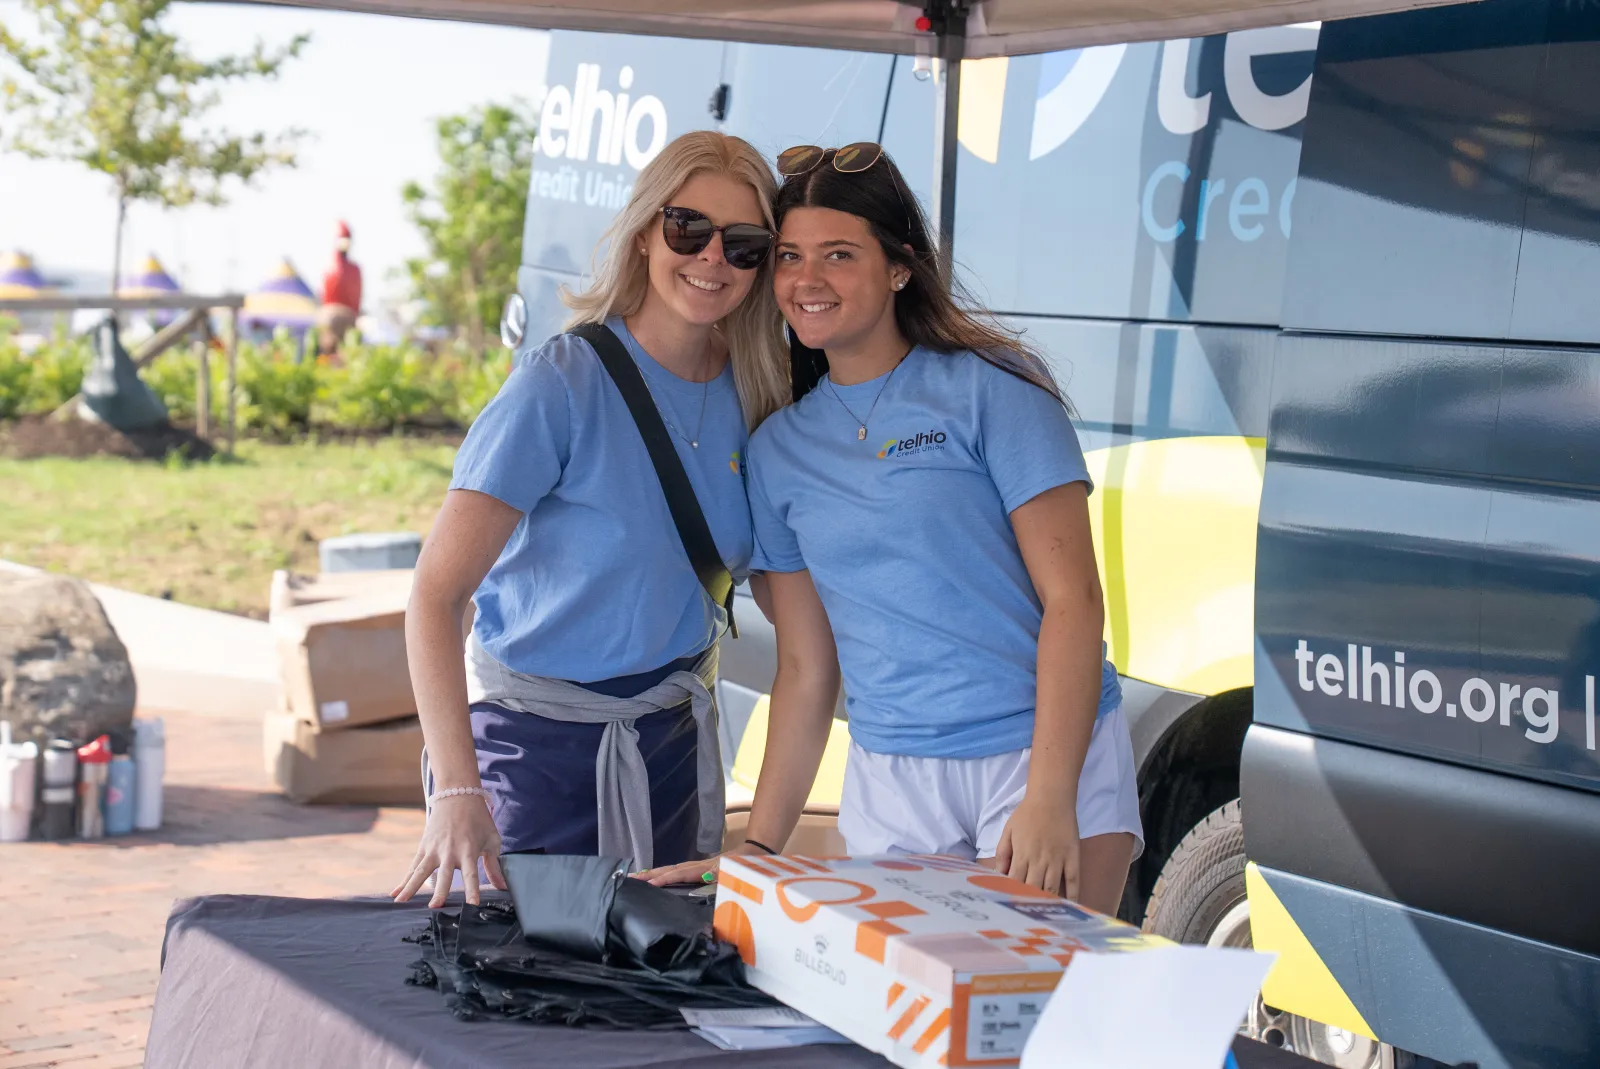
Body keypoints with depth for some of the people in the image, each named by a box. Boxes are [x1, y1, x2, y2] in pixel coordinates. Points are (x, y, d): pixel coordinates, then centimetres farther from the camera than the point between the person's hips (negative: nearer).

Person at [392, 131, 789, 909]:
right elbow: (435, 593, -24)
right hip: (537, 736, -5)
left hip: (672, 735, 5)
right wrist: (456, 790, -33)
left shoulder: (754, 396, 0)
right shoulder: (564, 385, -18)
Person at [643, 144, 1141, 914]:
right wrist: (757, 847, 6)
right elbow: (804, 668, 13)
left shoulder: (992, 389, -3)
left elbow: (1072, 597, -8)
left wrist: (1049, 800, -17)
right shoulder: (779, 446, 11)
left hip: (1049, 754, -4)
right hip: (890, 783, 4)